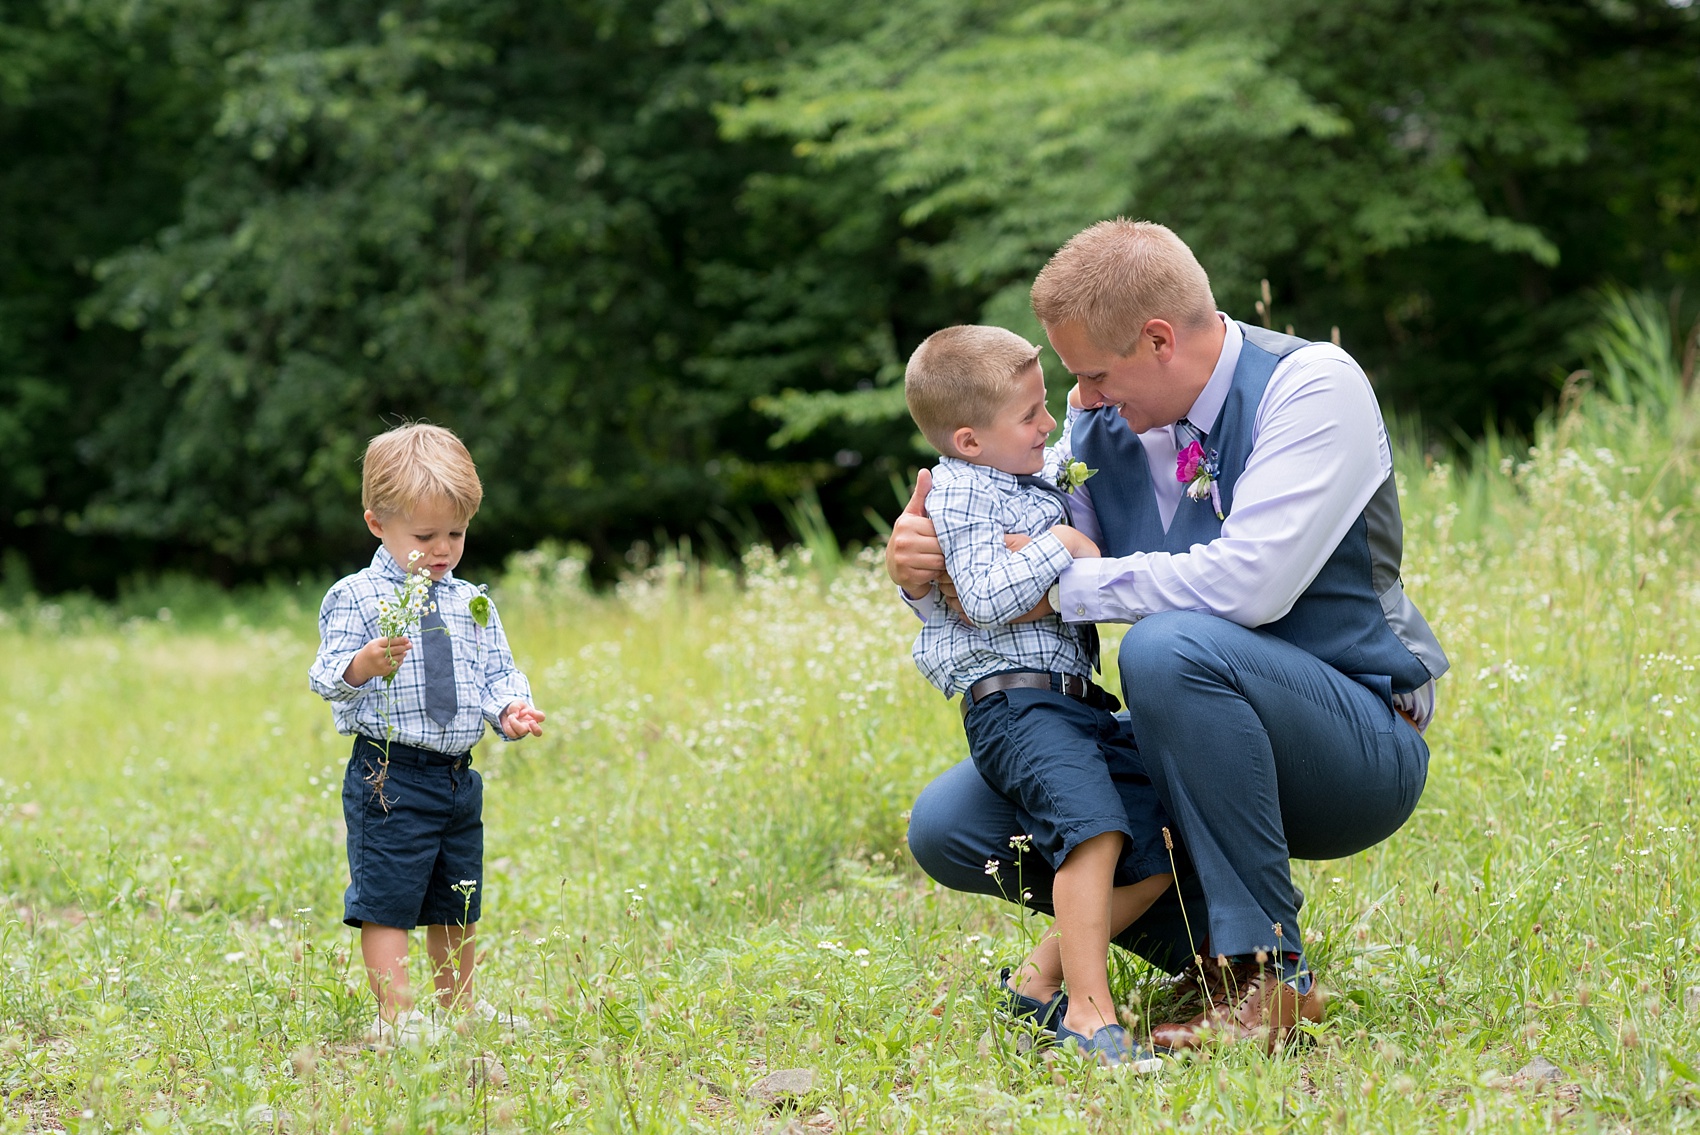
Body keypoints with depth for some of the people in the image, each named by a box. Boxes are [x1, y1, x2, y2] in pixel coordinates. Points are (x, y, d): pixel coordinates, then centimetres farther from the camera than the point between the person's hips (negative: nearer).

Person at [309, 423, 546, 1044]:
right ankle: (395, 1013, 2)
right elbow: (328, 677, -14)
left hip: (458, 776, 6)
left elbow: (497, 671, 15)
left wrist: (511, 708, -6)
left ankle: (459, 1003, 31)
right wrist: (365, 663, -36)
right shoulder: (354, 598, -7)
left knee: (456, 901, 17)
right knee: (387, 898, -6)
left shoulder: (471, 603, 11)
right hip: (389, 775, -6)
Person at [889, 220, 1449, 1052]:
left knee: (1170, 645, -37)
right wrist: (924, 575, -18)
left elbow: (1250, 583, -30)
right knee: (949, 825, -7)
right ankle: (1214, 948, -1)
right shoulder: (1105, 424, 3)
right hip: (1202, 754, 7)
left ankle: (1266, 973, -23)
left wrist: (1062, 582, -24)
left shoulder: (1313, 386, -16)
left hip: (1356, 746, -7)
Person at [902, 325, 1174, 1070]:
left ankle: (1040, 979, 9)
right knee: (1094, 826, -30)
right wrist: (1056, 547, -14)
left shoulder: (1037, 478, 21)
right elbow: (987, 599, -20)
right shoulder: (962, 495, -7)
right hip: (1015, 700, -10)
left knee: (1156, 855, 3)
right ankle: (1088, 1012, -32)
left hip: (1076, 699, 10)